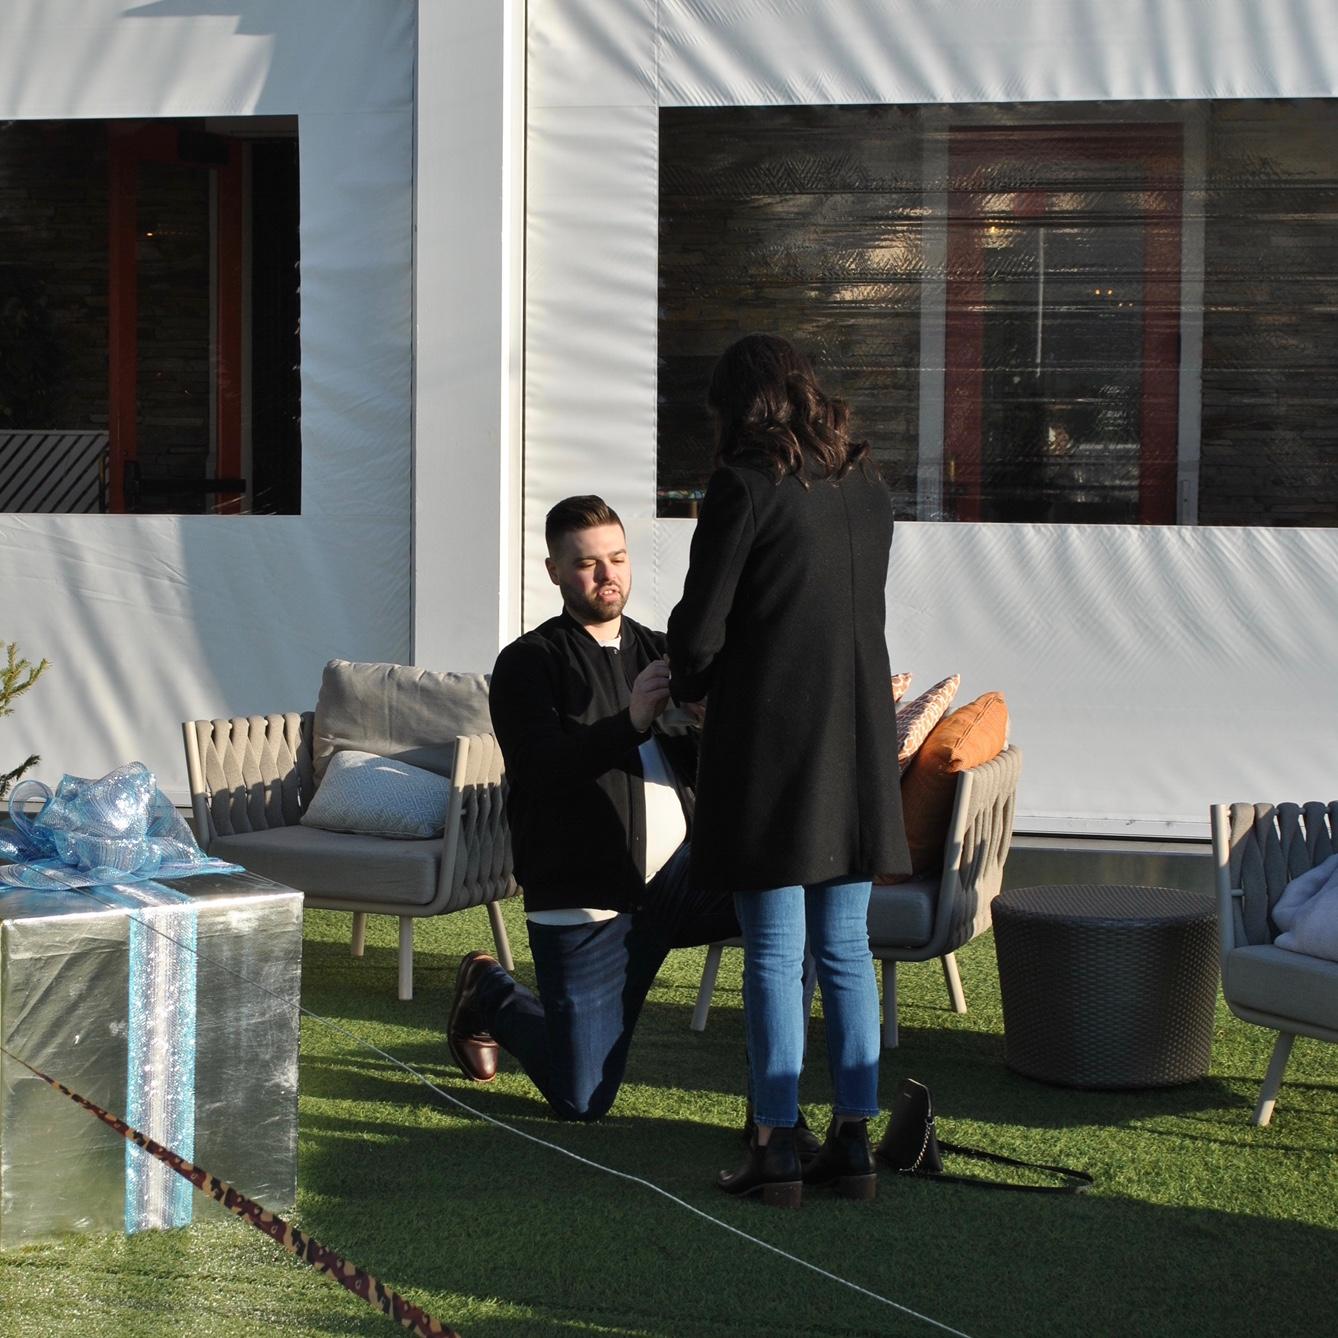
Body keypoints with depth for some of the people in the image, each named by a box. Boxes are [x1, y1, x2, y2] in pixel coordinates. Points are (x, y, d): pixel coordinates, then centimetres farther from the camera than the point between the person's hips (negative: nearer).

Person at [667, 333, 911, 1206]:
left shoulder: (746, 485, -9)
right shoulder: (867, 486, 10)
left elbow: (701, 626, -10)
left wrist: (687, 690, 12)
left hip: (769, 740, -6)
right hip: (858, 741, 6)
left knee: (776, 954, 0)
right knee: (847, 949, 10)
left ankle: (778, 1145, 3)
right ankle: (854, 1139, 12)